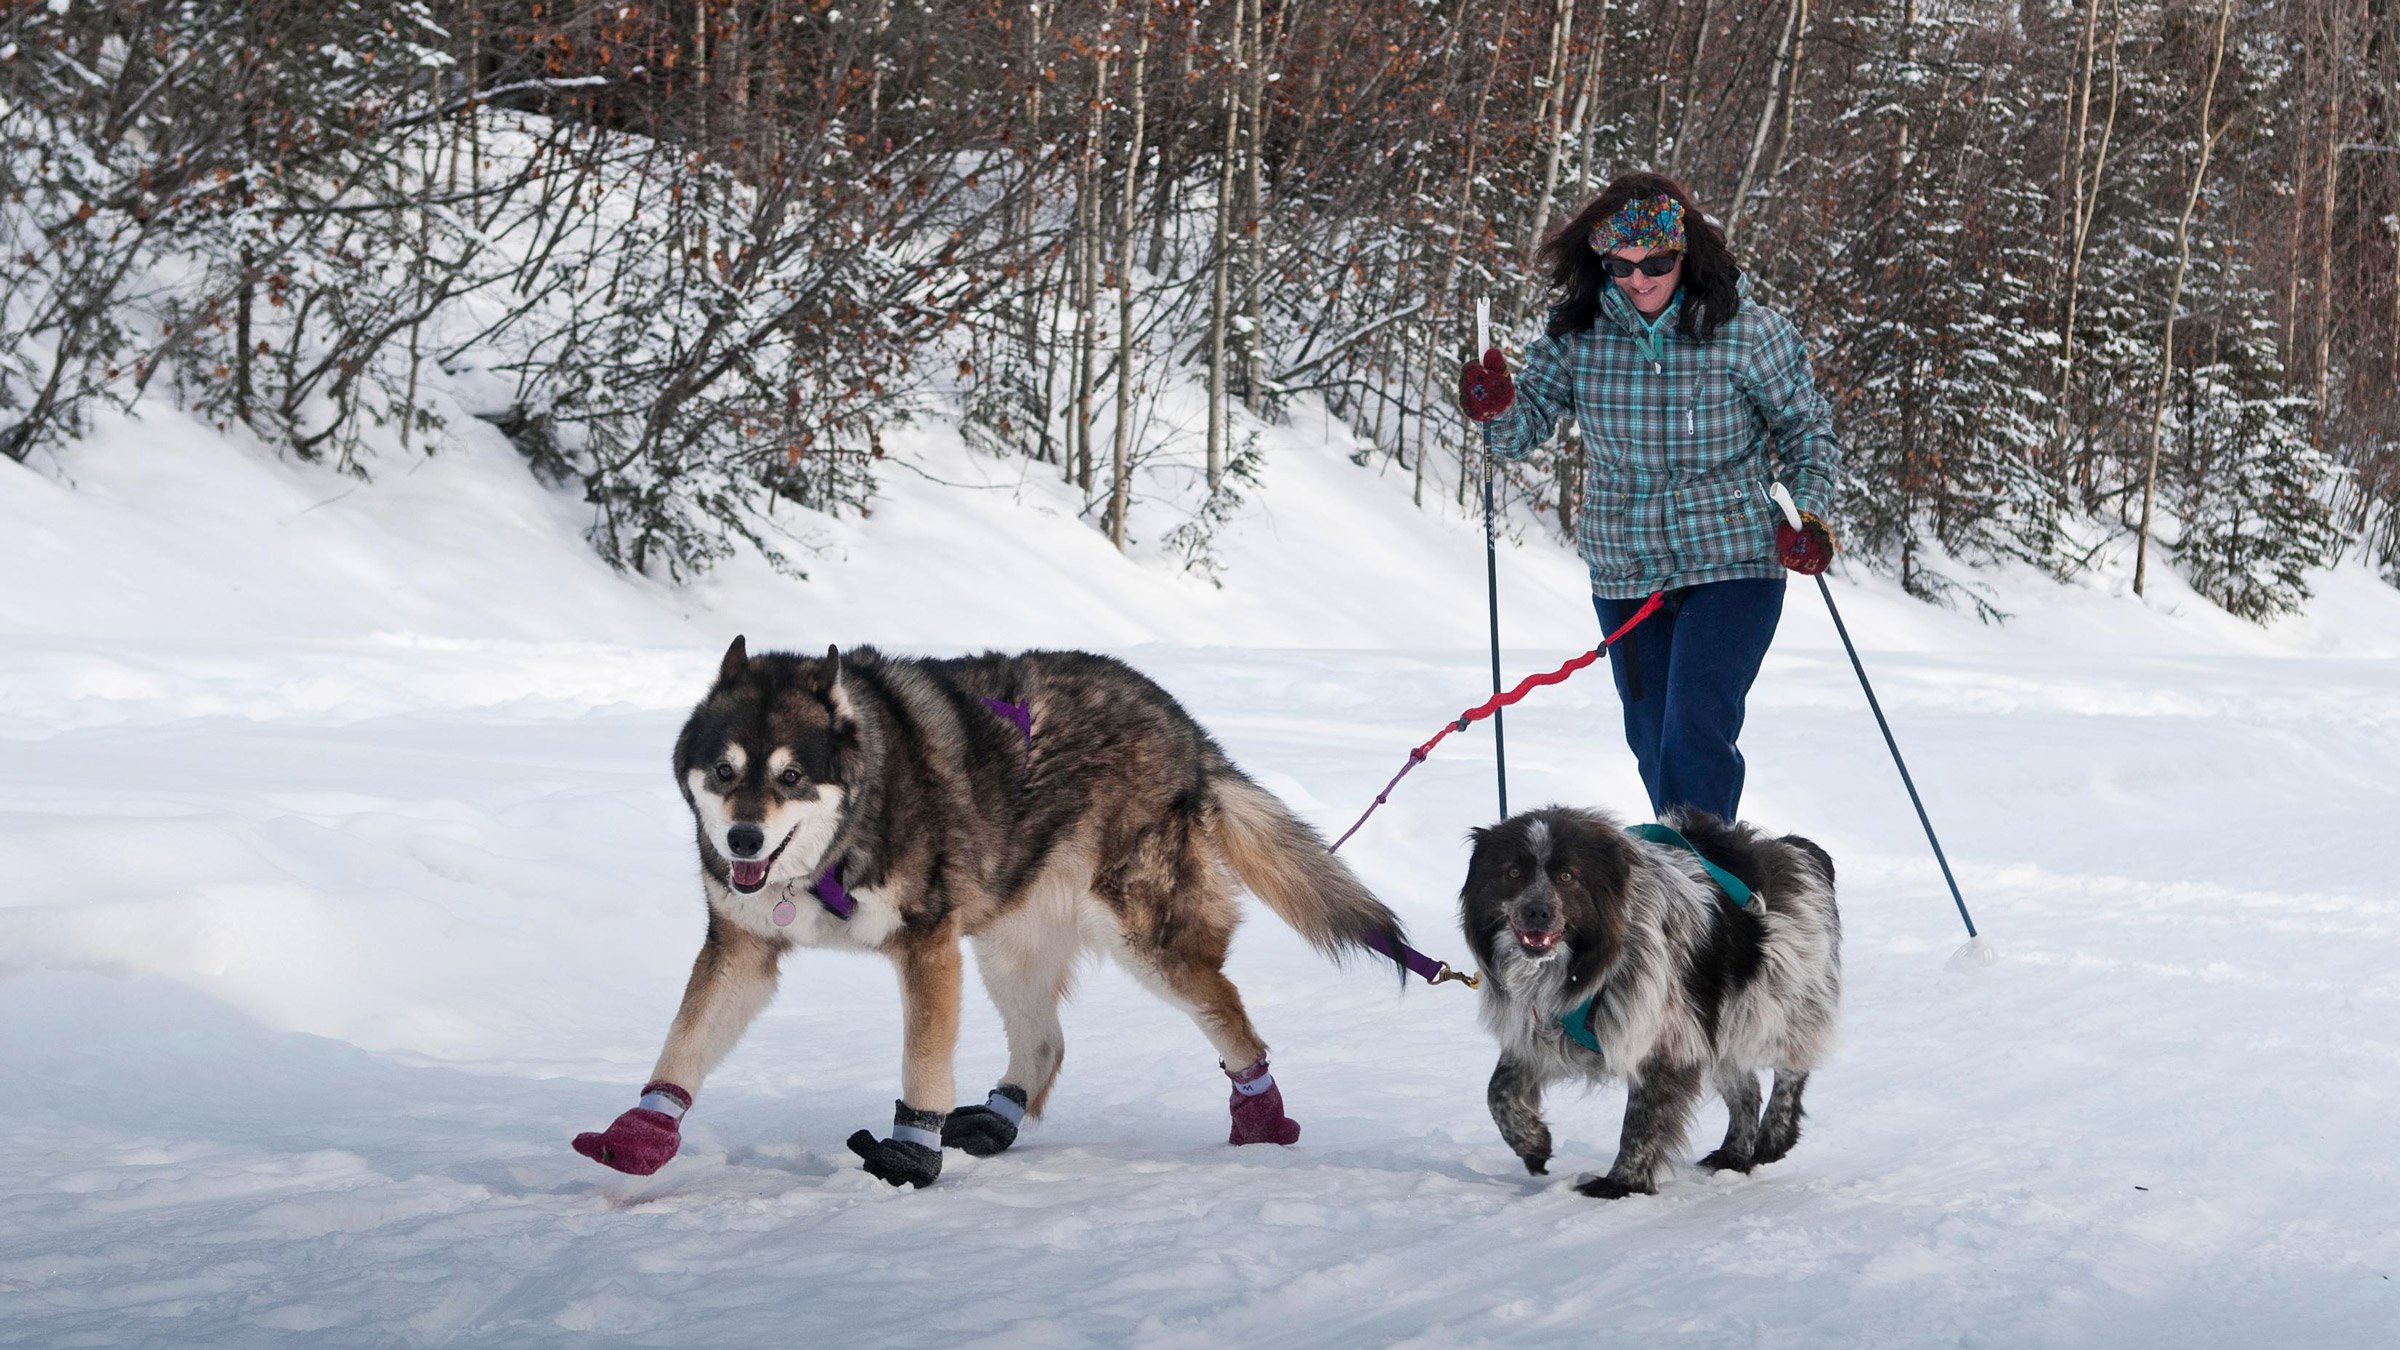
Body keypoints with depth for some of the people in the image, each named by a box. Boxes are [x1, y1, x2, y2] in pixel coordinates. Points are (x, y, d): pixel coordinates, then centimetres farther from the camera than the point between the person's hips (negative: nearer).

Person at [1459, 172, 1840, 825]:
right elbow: (1526, 427, 1)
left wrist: (1810, 514, -14)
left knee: (1697, 734, -18)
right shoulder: (1578, 334, -4)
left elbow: (1806, 428, 1)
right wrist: (1498, 410, -22)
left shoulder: (1748, 331, -11)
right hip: (1625, 575, 4)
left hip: (1732, 563, -4)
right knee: (1653, 740, 15)